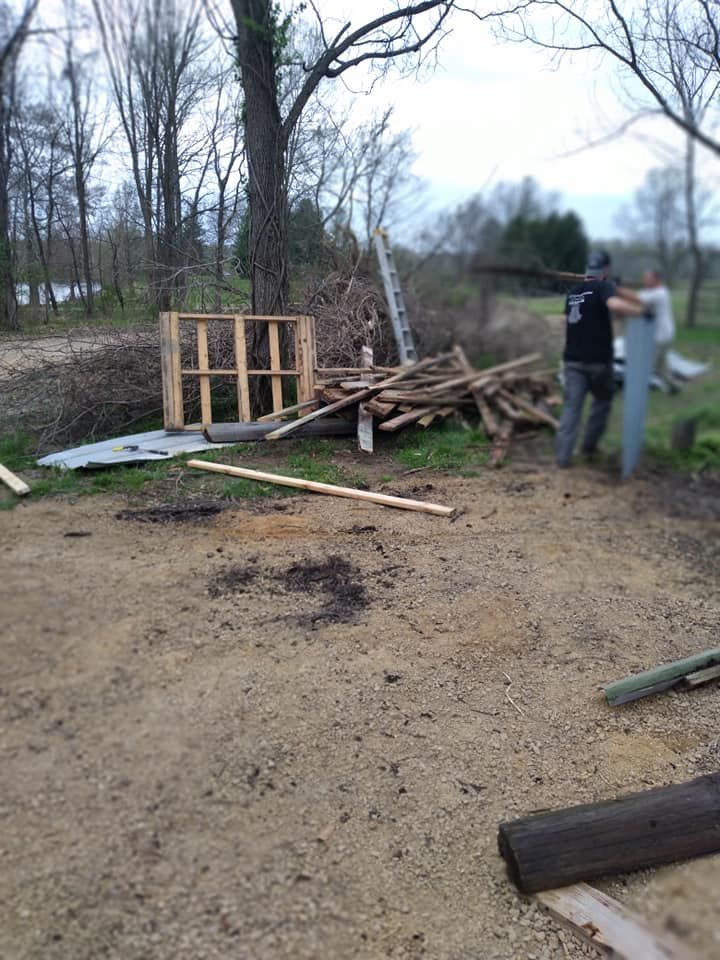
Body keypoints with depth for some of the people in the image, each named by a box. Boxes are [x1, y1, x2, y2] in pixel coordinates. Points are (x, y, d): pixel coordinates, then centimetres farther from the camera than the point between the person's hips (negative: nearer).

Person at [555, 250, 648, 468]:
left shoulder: (573, 293, 11)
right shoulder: (604, 287, -9)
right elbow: (616, 305, -30)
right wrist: (641, 310, -17)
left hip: (573, 359, 5)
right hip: (598, 360, -4)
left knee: (572, 405, 3)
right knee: (602, 401, 18)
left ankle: (563, 455, -4)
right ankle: (589, 446, 20)